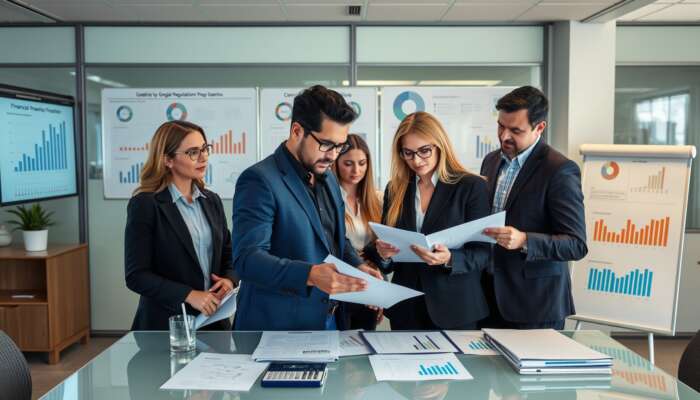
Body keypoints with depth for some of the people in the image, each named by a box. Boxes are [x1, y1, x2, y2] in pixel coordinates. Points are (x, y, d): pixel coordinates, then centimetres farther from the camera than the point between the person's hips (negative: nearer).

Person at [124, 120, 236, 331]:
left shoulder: (212, 201, 6)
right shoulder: (145, 205, -10)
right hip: (166, 324, -5)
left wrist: (229, 280, -8)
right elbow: (136, 275, -13)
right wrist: (189, 295, -21)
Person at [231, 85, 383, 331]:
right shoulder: (260, 180, -16)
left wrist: (358, 267, 0)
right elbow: (247, 259, -23)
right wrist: (311, 274, -36)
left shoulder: (328, 179, 10)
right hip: (277, 328, -7)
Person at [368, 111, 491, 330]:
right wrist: (384, 254, -13)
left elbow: (482, 254, -7)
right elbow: (386, 257, 10)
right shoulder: (395, 189, 6)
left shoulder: (472, 186, -6)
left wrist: (449, 259, -26)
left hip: (454, 310, -3)